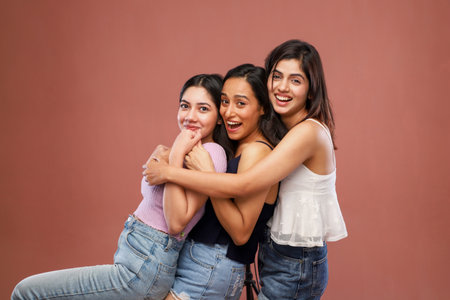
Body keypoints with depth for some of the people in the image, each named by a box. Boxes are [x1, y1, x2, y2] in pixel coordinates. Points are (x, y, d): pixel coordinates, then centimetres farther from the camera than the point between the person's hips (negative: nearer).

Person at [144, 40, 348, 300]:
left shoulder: (309, 132, -22)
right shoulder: (281, 129, 8)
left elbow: (242, 185, -27)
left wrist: (170, 172, -21)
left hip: (294, 267, -8)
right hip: (275, 254, 8)